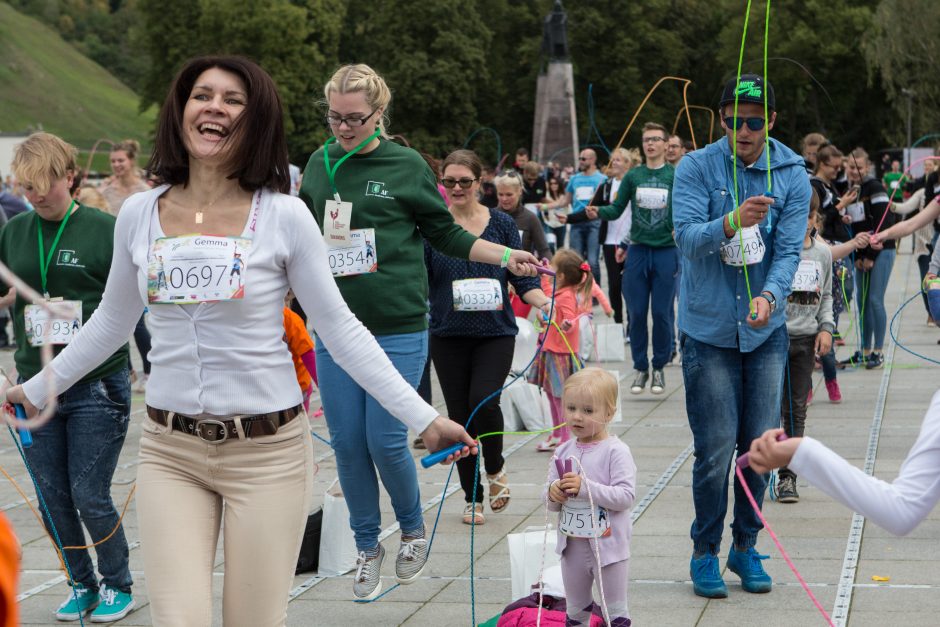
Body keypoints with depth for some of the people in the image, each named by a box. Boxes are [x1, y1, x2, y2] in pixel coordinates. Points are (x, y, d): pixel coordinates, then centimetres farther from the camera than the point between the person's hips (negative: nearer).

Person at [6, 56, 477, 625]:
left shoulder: (284, 216, -7)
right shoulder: (139, 214, 2)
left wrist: (424, 418, -7)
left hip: (268, 449, -2)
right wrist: (37, 390, 23)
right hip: (171, 451, 2)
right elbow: (113, 321, 17)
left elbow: (340, 329, -3)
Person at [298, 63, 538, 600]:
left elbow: (446, 234, 6)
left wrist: (506, 257, -3)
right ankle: (369, 547, 22)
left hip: (398, 329, -3)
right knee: (347, 444, 5)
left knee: (386, 441, -5)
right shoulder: (320, 165, 6)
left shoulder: (407, 166, -3)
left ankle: (414, 529, 21)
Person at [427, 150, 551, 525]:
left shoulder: (501, 224, 4)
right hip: (448, 335, 1)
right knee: (459, 413, 3)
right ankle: (472, 497, 18)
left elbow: (522, 277, 5)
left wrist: (543, 301, -12)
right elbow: (418, 281, 3)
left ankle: (495, 468, 11)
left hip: (496, 332, -1)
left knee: (483, 401, -18)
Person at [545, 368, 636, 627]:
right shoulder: (563, 452, 3)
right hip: (572, 546, 6)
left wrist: (584, 487, -28)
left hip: (607, 545, -6)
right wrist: (553, 494, -14)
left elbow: (626, 496, -23)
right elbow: (551, 504, 9)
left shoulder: (616, 452, -14)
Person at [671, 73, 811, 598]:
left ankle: (746, 546, 23)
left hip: (766, 332, 2)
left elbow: (789, 250, -8)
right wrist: (732, 222, -38)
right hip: (709, 332, -2)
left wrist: (770, 295, -28)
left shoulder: (792, 176, -2)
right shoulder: (697, 168, -6)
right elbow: (687, 236, -18)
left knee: (761, 446, 7)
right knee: (715, 451, -3)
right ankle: (706, 551, 15)